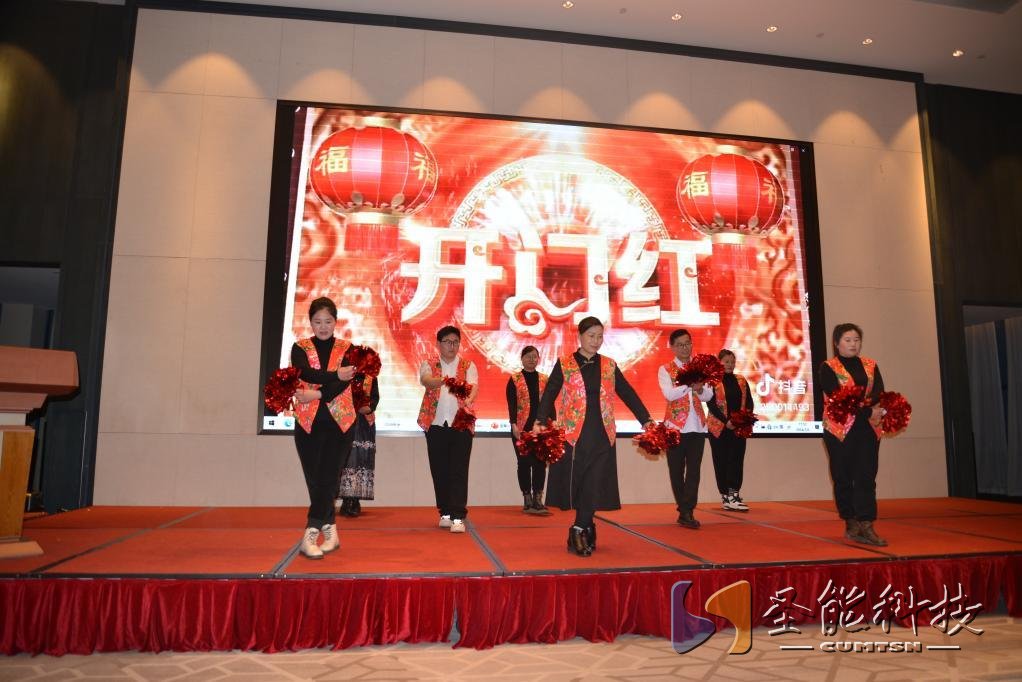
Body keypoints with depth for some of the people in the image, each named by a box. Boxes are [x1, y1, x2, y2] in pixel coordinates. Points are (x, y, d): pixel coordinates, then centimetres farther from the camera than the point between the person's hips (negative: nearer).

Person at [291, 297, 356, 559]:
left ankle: (310, 536, -6)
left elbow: (345, 381, -12)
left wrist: (318, 394, -23)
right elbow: (306, 373, -13)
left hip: (340, 422, -1)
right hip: (308, 422, 1)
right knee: (315, 479, 3)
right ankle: (330, 531, 16)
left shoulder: (347, 349, 5)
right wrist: (334, 375, -22)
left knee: (327, 478, -7)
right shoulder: (300, 348, 7)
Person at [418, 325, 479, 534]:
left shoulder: (468, 365, 8)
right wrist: (442, 380, -39)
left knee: (459, 470, -6)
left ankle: (458, 516, -6)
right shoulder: (429, 365, 7)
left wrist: (469, 399, -34)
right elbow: (425, 379, -16)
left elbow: (474, 385, -11)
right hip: (436, 423, 1)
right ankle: (445, 512, 20)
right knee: (439, 470, 7)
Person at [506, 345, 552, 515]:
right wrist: (514, 425, -13)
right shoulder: (514, 380, 3)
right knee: (524, 463, 2)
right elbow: (511, 404, -3)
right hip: (522, 428, -2)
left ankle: (538, 500, 1)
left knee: (540, 463, -3)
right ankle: (527, 500, 10)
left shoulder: (545, 379, 11)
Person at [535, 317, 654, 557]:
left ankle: (579, 532, 6)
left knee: (594, 483, -2)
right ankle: (585, 530, 13)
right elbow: (549, 394, -6)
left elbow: (628, 394, 10)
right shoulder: (564, 364, 2)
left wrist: (647, 421, 2)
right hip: (574, 433, -2)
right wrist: (539, 421, -20)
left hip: (602, 435, 2)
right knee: (575, 482, 1)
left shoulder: (609, 365, 10)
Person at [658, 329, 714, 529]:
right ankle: (685, 511, 19)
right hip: (676, 426, -2)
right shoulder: (665, 369, 1)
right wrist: (690, 384, -25)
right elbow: (669, 394, -15)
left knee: (694, 469, -3)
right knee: (676, 470, 5)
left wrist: (699, 389, -20)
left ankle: (687, 512, -1)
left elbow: (709, 395, 1)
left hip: (697, 426, 2)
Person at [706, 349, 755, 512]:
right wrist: (726, 421, -18)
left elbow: (749, 402, 9)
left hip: (739, 427, 3)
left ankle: (733, 495, -7)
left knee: (737, 460, -5)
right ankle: (726, 496, 6)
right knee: (722, 461, 1)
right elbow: (710, 404, -10)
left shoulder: (741, 380, 12)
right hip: (719, 427, -3)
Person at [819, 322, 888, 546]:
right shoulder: (828, 368, 0)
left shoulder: (870, 366, 13)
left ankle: (866, 526, -7)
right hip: (839, 429, -3)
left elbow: (880, 393, -2)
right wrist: (868, 411, -23)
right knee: (844, 478, 2)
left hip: (868, 428, 3)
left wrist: (880, 408, -24)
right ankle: (851, 525, 13)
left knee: (866, 477, -5)